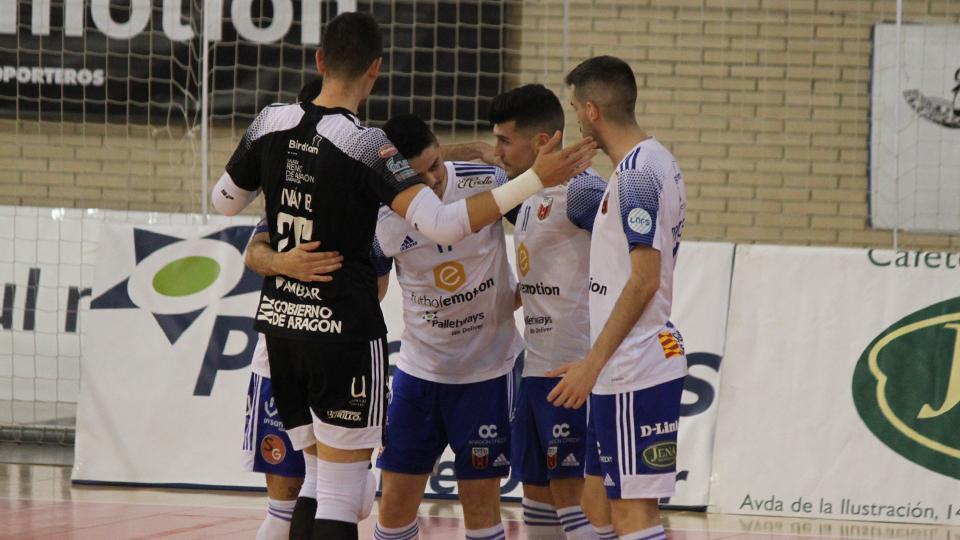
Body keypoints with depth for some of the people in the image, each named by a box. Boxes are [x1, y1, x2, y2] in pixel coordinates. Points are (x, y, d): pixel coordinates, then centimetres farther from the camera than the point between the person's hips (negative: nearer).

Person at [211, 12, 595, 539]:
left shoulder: (272, 124, 1)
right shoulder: (365, 145, -17)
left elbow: (224, 201, 17)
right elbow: (441, 224, -26)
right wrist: (535, 180, -26)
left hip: (279, 320, 6)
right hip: (343, 328, -6)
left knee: (318, 483, 18)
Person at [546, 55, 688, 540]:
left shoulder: (637, 172, -16)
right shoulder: (654, 162, 15)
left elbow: (644, 279, -21)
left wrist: (592, 364, -19)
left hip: (633, 372, -10)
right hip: (629, 368, 10)